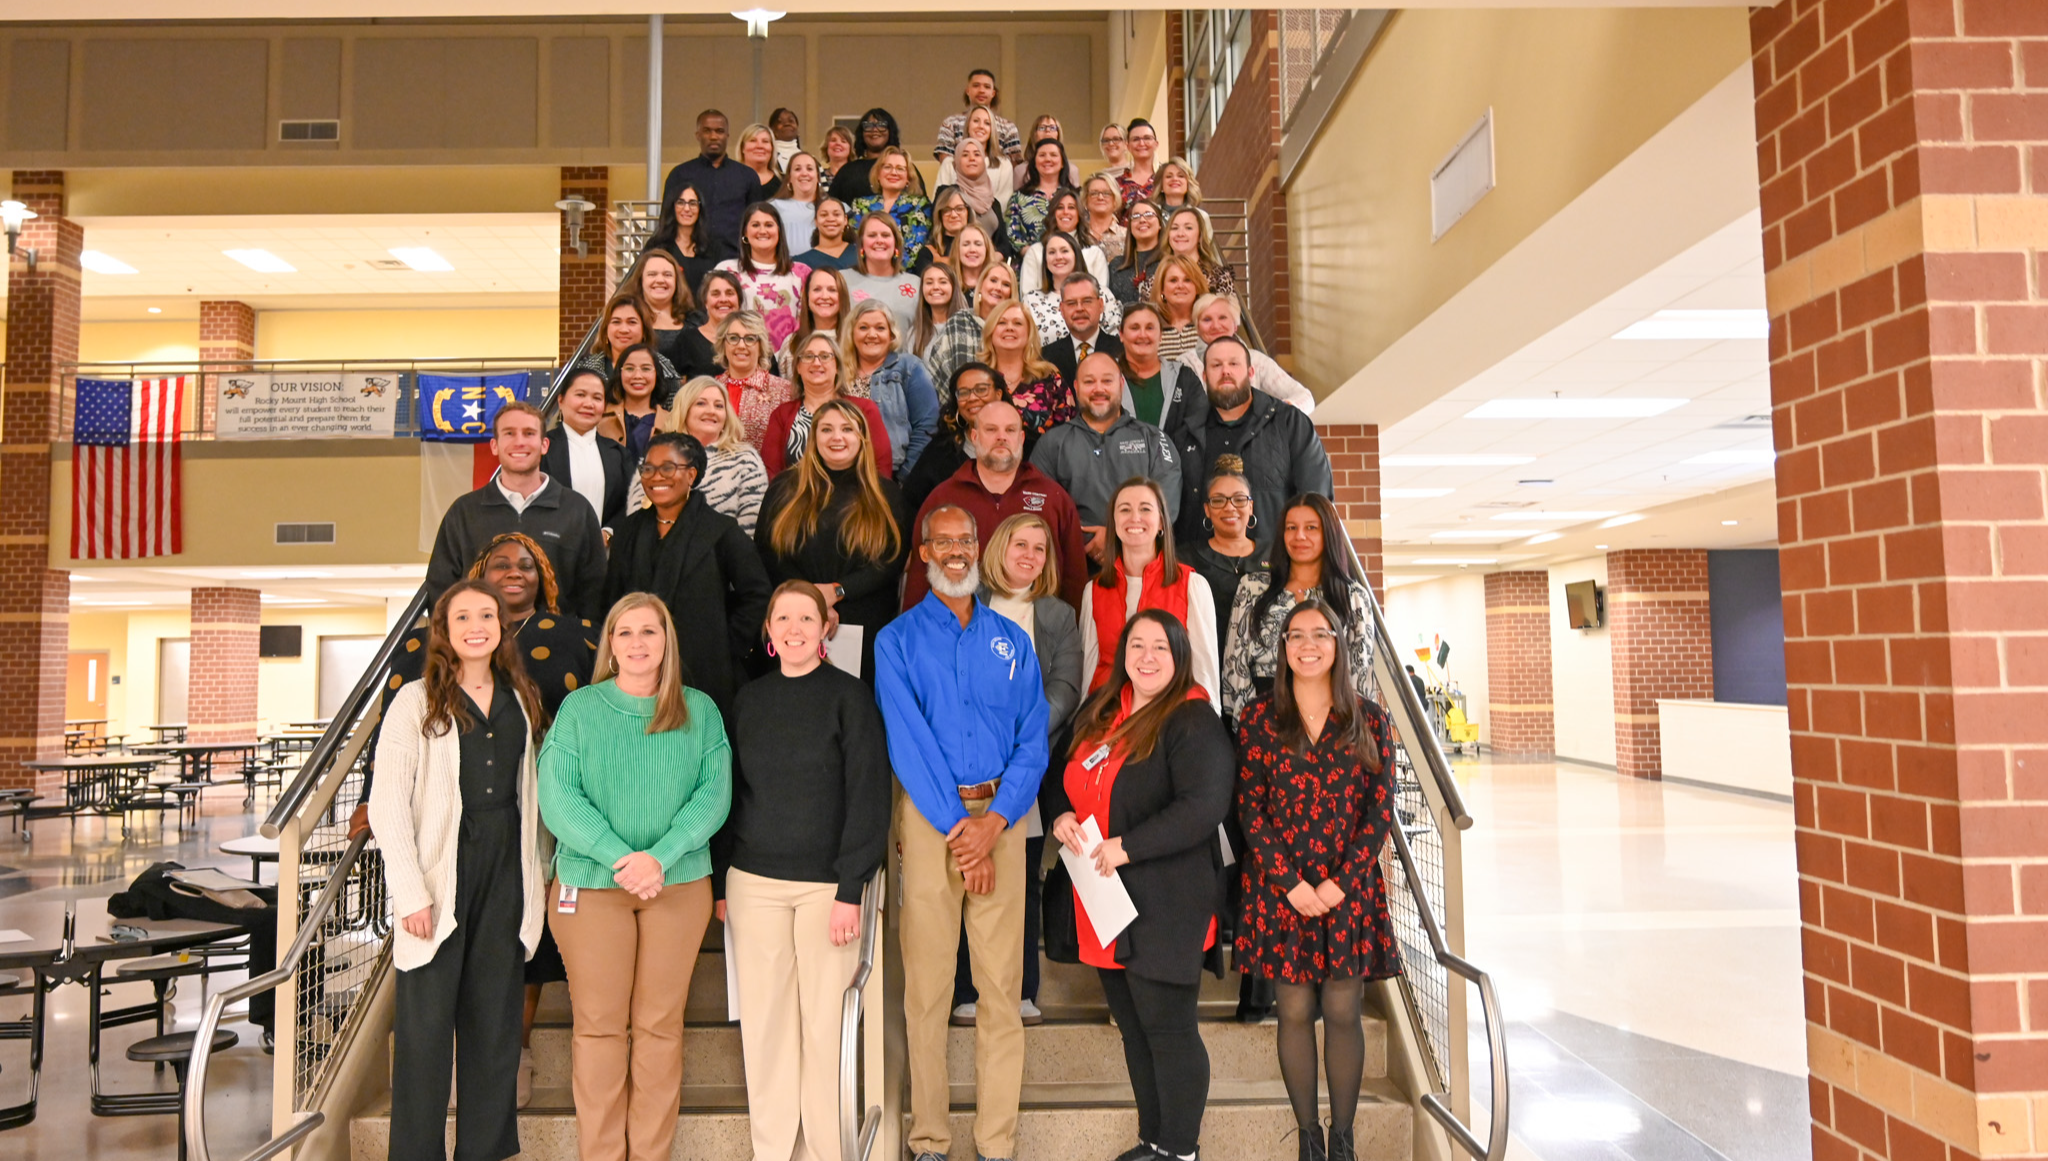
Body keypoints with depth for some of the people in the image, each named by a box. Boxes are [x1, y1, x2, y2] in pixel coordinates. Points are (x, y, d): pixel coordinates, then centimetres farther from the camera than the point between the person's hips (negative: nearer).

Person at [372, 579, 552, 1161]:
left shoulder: (521, 698, 10)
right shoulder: (416, 701, -4)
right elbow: (387, 804, -8)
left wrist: (541, 866, 11)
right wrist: (410, 891, -14)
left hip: (506, 871, 4)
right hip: (440, 868, -4)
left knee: (496, 1015, 9)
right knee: (427, 1021, 0)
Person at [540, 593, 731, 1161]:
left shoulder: (700, 710, 5)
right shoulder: (579, 708, 2)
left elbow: (714, 793, -2)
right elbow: (557, 798, -6)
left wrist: (660, 856, -16)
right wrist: (620, 857, -17)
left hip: (679, 885, 1)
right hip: (591, 884, -1)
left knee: (660, 1025, 7)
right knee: (599, 1026, 4)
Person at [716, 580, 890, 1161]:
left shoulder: (850, 697, -3)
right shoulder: (749, 698, 10)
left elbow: (868, 797, -6)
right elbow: (729, 793, 13)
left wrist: (851, 890, -12)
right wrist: (719, 883, 9)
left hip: (825, 883, -3)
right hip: (755, 882, 3)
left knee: (824, 1017, 1)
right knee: (762, 1017, 6)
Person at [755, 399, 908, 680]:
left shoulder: (885, 496, 7)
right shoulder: (785, 489, 7)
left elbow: (893, 560, -2)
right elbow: (767, 552, -2)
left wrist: (837, 591, -14)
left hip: (866, 630, 0)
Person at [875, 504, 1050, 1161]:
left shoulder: (1013, 641, 12)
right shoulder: (897, 641, 4)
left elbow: (1033, 742, 5)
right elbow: (907, 741, -6)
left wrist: (994, 822, -9)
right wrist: (957, 826, -12)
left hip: (1000, 816, 2)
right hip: (927, 815, -2)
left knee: (1002, 984, 2)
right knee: (927, 982, 0)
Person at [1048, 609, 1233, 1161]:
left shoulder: (1193, 721, -13)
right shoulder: (1098, 712, 11)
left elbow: (1205, 804, -24)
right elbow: (1064, 775, 22)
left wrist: (1127, 846, -24)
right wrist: (1060, 814, 0)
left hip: (1165, 904, -8)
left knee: (1166, 1026, 1)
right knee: (1133, 1027, 17)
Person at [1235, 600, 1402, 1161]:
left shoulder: (1368, 719, 5)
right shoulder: (1259, 718, 4)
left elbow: (1381, 807, 1)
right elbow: (1249, 807, 0)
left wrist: (1341, 882, -8)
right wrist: (1292, 883, -9)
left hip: (1351, 888, 0)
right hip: (1280, 888, 0)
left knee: (1343, 1011, 3)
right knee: (1295, 1011, 4)